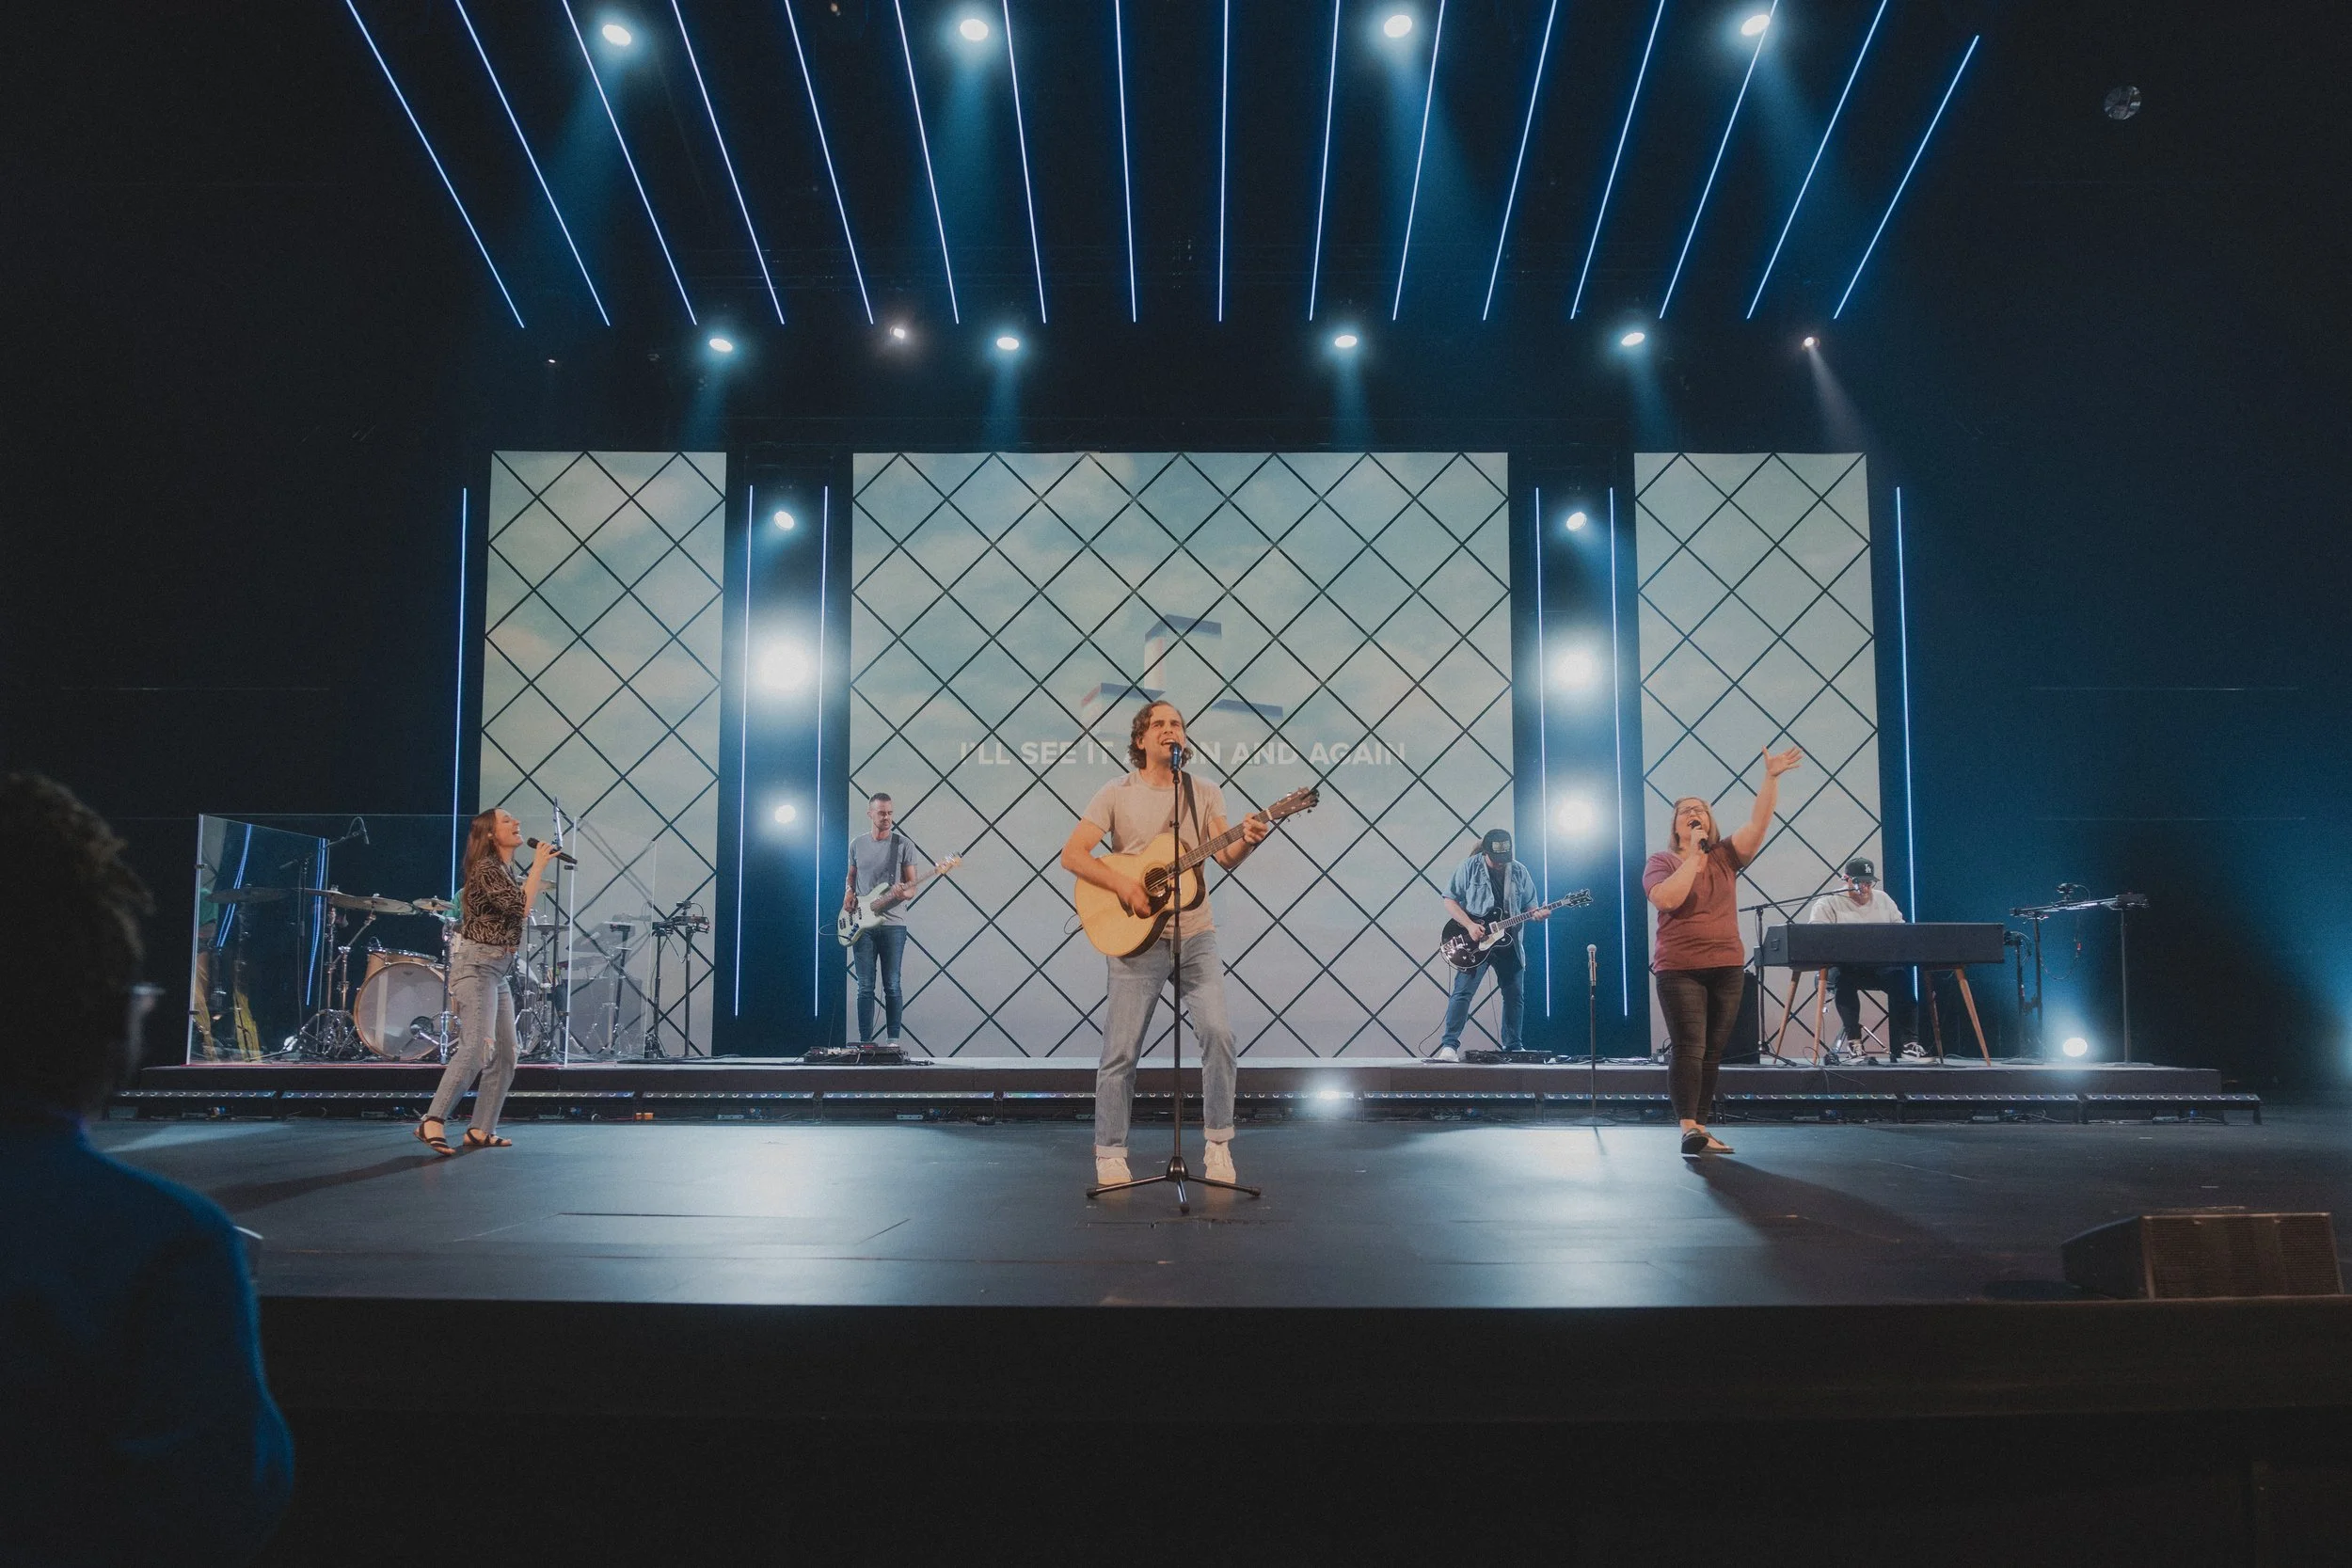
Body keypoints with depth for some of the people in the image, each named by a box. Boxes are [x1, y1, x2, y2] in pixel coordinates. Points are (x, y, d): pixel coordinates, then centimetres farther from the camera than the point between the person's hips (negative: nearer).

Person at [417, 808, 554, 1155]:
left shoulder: (507, 871, 17)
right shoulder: (486, 868, -11)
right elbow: (521, 908, -20)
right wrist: (538, 867, -13)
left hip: (498, 968, 10)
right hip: (476, 963, -10)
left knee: (505, 1055, 7)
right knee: (479, 1046, -23)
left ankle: (481, 1130, 11)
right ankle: (433, 1122, -24)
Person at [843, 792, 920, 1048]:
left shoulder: (902, 844, 2)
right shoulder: (857, 844, 10)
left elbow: (912, 885, 2)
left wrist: (905, 893, -21)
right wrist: (848, 892, 0)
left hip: (893, 924, -2)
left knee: (892, 986, -1)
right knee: (865, 986, 2)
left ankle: (893, 1039, 5)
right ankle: (864, 1040, 6)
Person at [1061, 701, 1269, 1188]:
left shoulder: (1205, 793, 9)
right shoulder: (1117, 795, 1)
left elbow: (1226, 857, -3)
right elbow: (1071, 855, -6)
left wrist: (1247, 840, -25)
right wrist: (1123, 886, -18)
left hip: (1197, 934, 2)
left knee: (1218, 1033, -10)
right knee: (1121, 1050, -1)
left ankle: (1218, 1144, 4)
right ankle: (1110, 1153, 12)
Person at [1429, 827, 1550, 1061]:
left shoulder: (1520, 872, 5)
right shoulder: (1469, 867, -6)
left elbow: (1528, 906, 13)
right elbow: (1450, 900, -4)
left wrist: (1538, 915, -11)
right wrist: (1470, 925, -16)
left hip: (1508, 943, 4)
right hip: (1475, 944, -4)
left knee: (1515, 996, 9)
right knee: (1463, 992, -14)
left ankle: (1513, 1048, 21)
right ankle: (1449, 1045, -15)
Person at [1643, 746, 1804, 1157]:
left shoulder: (1725, 857, 9)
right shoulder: (1661, 862, 0)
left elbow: (1759, 822, -4)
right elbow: (1667, 899, -20)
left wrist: (1771, 777, -14)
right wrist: (1693, 854, -15)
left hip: (1727, 969, 4)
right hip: (1679, 970, -4)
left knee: (1713, 1053, 7)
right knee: (1689, 1047, -14)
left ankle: (1701, 1128, 14)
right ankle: (1688, 1128, -19)